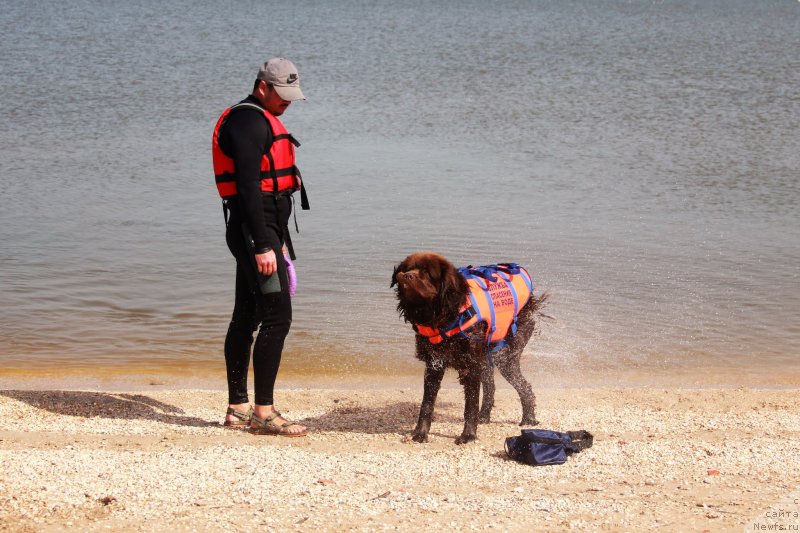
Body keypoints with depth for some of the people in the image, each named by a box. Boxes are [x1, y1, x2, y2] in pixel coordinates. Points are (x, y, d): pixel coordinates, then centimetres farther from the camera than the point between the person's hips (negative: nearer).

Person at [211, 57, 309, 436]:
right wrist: (263, 246, -25)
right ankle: (263, 412, -11)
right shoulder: (249, 121, -14)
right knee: (277, 316, -12)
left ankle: (238, 409, 17)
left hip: (262, 230, 11)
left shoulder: (260, 120, 20)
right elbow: (249, 187, -21)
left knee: (246, 318, 12)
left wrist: (274, 239, 24)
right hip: (255, 231, -11)